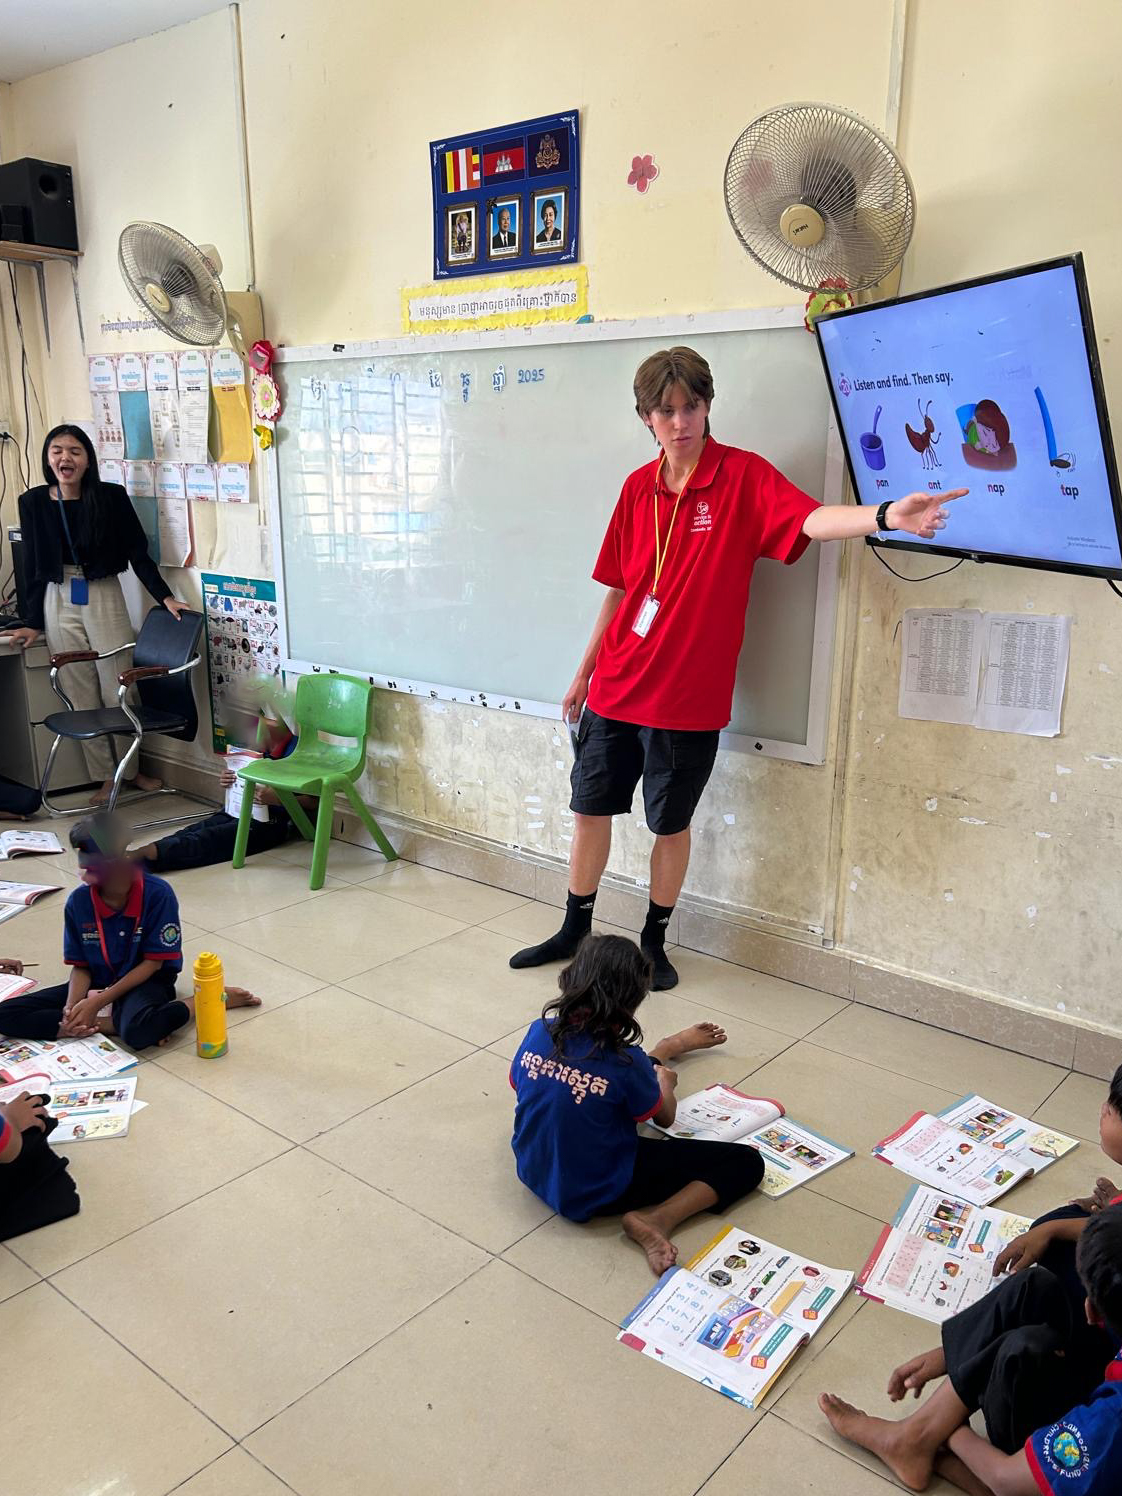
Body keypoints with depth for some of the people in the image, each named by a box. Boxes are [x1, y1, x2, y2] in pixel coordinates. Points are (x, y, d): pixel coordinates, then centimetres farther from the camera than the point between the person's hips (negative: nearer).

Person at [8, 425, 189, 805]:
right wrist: (33, 624, 6)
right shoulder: (33, 502, 1)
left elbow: (138, 553, -1)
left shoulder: (111, 496, -4)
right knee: (82, 695, 5)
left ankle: (130, 768, 18)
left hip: (105, 598, -2)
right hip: (59, 603, 2)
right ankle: (105, 776, 14)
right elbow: (34, 567, 6)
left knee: (118, 688, 2)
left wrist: (165, 598, -9)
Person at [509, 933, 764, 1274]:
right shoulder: (624, 1063, -27)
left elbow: (517, 1083, 9)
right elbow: (664, 1118, -5)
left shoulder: (540, 1031, -14)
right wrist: (665, 1082, 18)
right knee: (746, 1162, -5)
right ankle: (655, 1218, -17)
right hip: (595, 1194, -6)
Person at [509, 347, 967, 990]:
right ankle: (575, 931, 33)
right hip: (615, 689, 5)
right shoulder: (638, 488, 4)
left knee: (671, 823, 10)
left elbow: (811, 518, -28)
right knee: (590, 810, 13)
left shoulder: (743, 476, -9)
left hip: (687, 696, -4)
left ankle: (655, 942, 31)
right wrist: (585, 670, 17)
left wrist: (885, 515, -48)